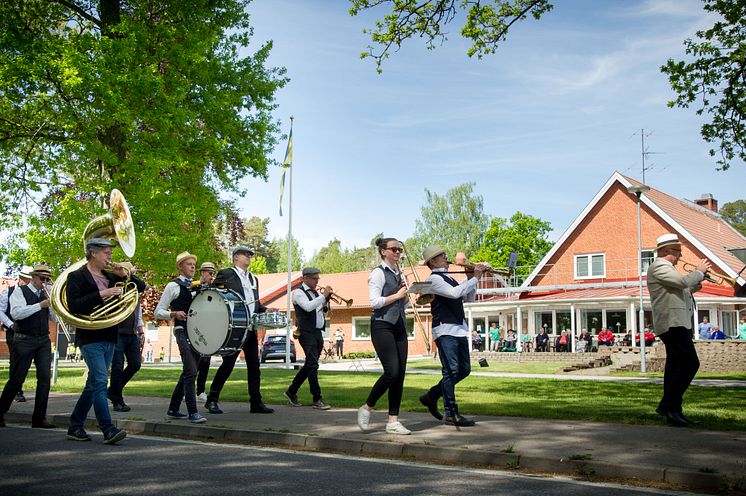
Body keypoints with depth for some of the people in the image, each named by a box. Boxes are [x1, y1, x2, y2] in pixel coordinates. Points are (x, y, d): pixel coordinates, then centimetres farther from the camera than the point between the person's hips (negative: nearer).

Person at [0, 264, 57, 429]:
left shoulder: (45, 294, 15)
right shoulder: (20, 292, -1)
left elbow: (54, 318, 13)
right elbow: (16, 313, -17)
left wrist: (51, 302, -3)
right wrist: (40, 305, -20)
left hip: (43, 341, 5)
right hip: (24, 340, -5)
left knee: (45, 378, -4)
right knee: (16, 380, 0)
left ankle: (39, 418, -1)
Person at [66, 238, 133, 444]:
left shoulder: (110, 276, 15)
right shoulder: (77, 276, -3)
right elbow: (73, 305, -16)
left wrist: (124, 276, 0)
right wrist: (101, 294, -21)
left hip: (109, 337, 7)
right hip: (90, 337, -7)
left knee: (94, 384, 11)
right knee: (100, 381, -14)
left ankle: (75, 427, 21)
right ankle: (108, 430, -15)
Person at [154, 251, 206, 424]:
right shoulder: (173, 286, 0)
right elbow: (158, 312, -3)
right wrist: (174, 314, -20)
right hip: (182, 331, -7)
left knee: (188, 372, 12)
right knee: (191, 372, -16)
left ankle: (173, 409, 23)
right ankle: (192, 412, -13)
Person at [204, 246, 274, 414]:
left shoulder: (253, 279, 21)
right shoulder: (226, 274, -1)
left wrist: (265, 310, 7)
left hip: (251, 329, 7)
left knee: (254, 365, 6)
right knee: (228, 364, -5)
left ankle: (256, 402, 10)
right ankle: (212, 400, 7)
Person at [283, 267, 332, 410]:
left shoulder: (316, 294, 18)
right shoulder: (298, 293, -4)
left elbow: (323, 314, 20)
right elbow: (308, 307, -23)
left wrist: (326, 301, 2)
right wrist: (324, 296, -18)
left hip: (318, 333, 8)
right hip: (307, 333, -8)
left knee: (310, 365, 13)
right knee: (313, 364, -11)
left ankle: (291, 391, 25)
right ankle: (317, 399, -9)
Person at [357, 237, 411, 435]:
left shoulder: (399, 274, 17)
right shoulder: (378, 273, -5)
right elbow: (374, 301, -15)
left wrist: (406, 294, 4)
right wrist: (397, 295, -10)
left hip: (399, 326, 8)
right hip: (382, 326, -8)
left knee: (400, 374, 2)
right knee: (392, 372, -16)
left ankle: (393, 421, 5)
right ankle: (366, 408, 3)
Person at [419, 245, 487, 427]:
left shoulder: (449, 278, 20)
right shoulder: (434, 279, -7)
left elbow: (469, 298, 24)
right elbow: (455, 293, -21)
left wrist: (471, 278, 9)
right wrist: (475, 278, -13)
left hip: (460, 329, 9)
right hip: (445, 330, -9)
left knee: (464, 370, 11)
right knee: (451, 370, -10)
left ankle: (432, 396, 23)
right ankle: (451, 414, -5)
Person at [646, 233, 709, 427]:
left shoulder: (665, 267, 23)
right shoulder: (659, 266, -11)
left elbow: (681, 290, 28)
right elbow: (684, 282, -22)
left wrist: (697, 283, 14)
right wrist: (699, 271, -5)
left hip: (678, 324, 11)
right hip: (672, 323, -11)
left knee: (675, 367, 9)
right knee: (690, 363, -16)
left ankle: (673, 411, 12)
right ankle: (667, 406, -14)